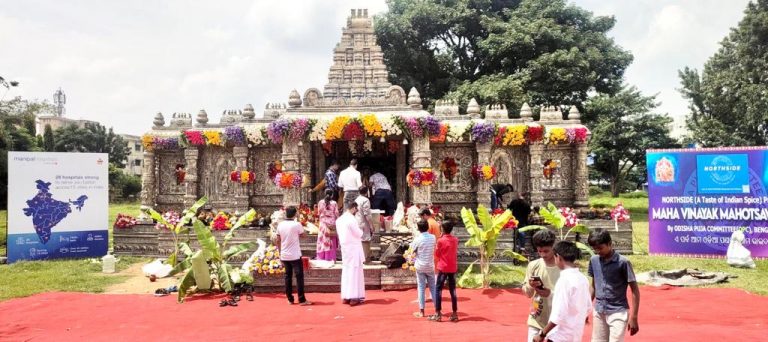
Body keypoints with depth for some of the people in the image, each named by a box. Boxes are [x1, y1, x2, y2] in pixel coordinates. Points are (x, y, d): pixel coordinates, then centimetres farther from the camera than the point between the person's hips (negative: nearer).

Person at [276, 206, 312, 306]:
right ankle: (302, 300, 0)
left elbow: (278, 241, 6)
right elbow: (302, 235, 2)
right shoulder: (297, 224, -13)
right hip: (295, 255, -5)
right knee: (299, 276, 0)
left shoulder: (280, 225, 1)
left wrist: (280, 253, 15)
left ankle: (290, 299, 14)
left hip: (284, 255, 5)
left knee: (288, 276, 11)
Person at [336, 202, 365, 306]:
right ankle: (354, 297, 0)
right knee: (354, 271, -1)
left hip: (344, 247, 8)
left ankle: (345, 297, 15)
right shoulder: (352, 219, -18)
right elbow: (359, 234, -13)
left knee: (346, 271, 12)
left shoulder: (339, 219, 7)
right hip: (353, 248, -8)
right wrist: (360, 230, 6)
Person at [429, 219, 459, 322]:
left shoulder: (440, 240, -12)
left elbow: (437, 254, -2)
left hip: (443, 268, -5)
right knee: (452, 290, 9)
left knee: (438, 289, 2)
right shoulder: (455, 240, 3)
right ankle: (455, 314, 9)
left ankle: (438, 314, 0)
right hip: (453, 268, 5)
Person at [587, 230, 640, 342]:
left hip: (618, 312, -5)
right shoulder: (594, 261, 2)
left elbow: (635, 290, -9)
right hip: (599, 312, 5)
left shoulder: (623, 262, -13)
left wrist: (633, 316, -13)